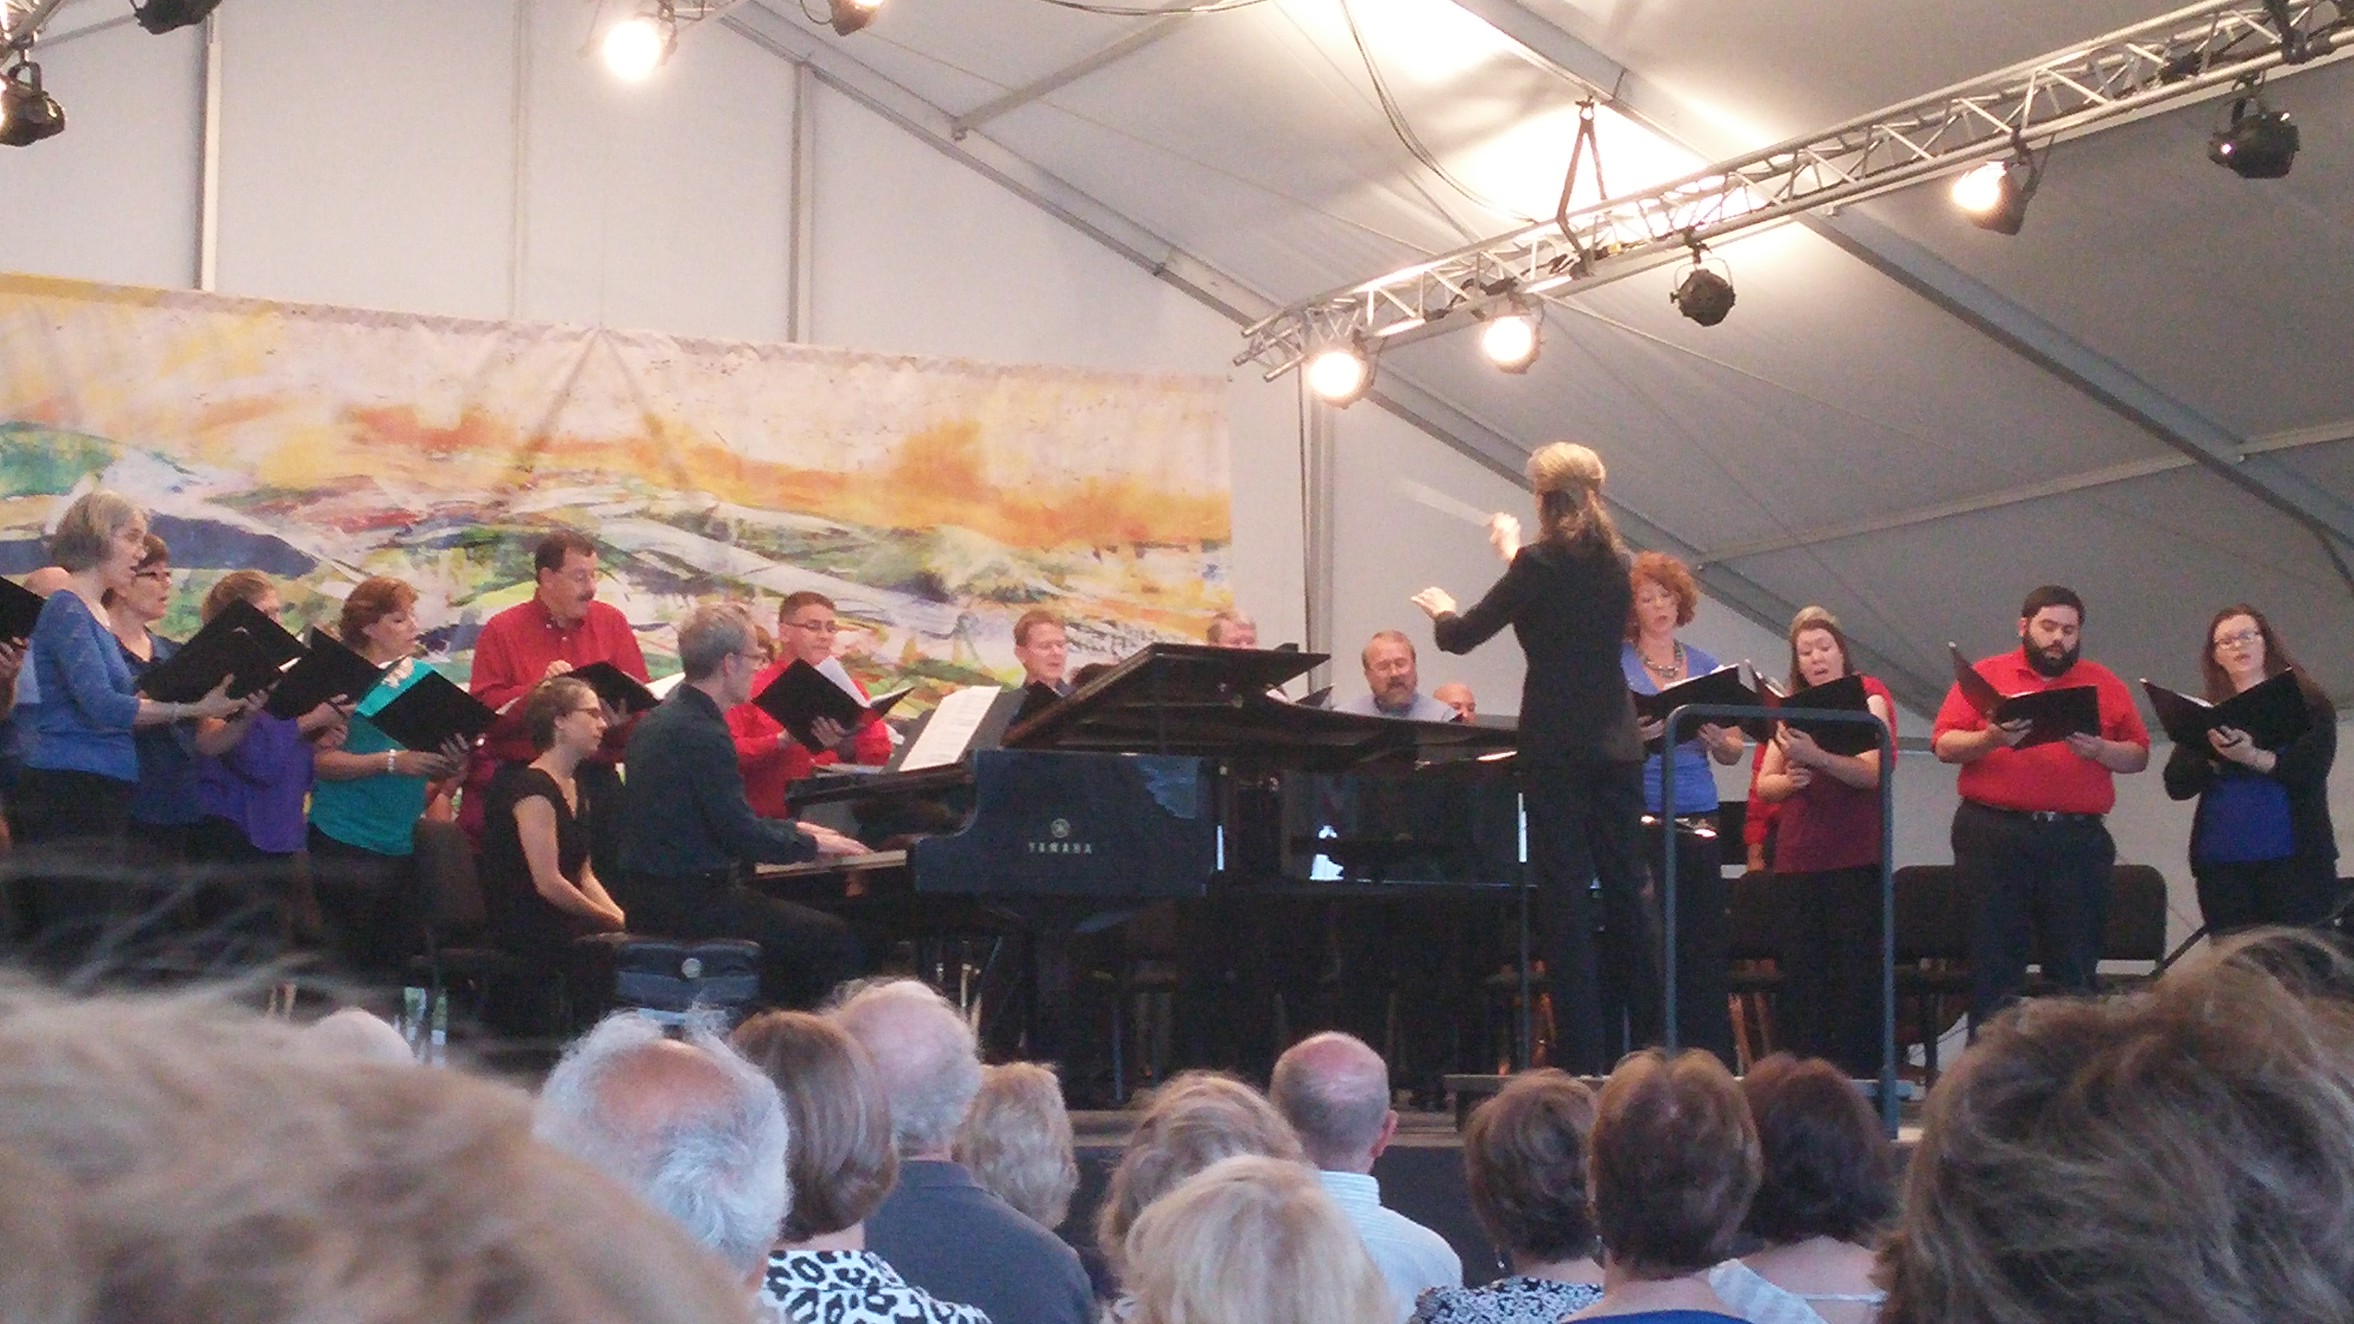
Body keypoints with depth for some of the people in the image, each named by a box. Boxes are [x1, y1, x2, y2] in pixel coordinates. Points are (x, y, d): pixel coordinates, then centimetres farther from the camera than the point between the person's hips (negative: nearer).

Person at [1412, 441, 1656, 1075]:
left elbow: (1460, 637, -4)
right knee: (1627, 881, 13)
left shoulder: (1540, 564, -10)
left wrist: (1441, 610, 18)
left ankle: (1583, 1053, -3)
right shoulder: (1617, 563, 6)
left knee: (1563, 889, -2)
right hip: (1616, 743, 6)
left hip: (1556, 746, -6)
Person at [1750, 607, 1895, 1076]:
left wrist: (1816, 757, -29)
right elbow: (1763, 785, 13)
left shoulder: (1869, 695, 3)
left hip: (1856, 858, -5)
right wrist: (1788, 780, -10)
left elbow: (1871, 773, -13)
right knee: (1802, 973, 2)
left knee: (1856, 969, -5)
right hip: (1798, 857, 5)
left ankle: (1857, 1076, -3)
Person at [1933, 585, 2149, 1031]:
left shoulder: (2105, 684, 15)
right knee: (1993, 966, 0)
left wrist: (2099, 750, -8)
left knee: (2076, 972, 1)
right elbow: (1945, 745, 2)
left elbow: (2139, 756, 11)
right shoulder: (1985, 675, 10)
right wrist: (1992, 739, -16)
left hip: (2077, 841, 2)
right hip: (1994, 837, -2)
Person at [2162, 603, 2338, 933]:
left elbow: (2311, 771, -8)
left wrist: (2252, 757, -23)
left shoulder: (2307, 704, 6)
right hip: (2221, 863, 3)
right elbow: (2176, 784, 5)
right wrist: (2218, 756, -13)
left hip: (2293, 858, -3)